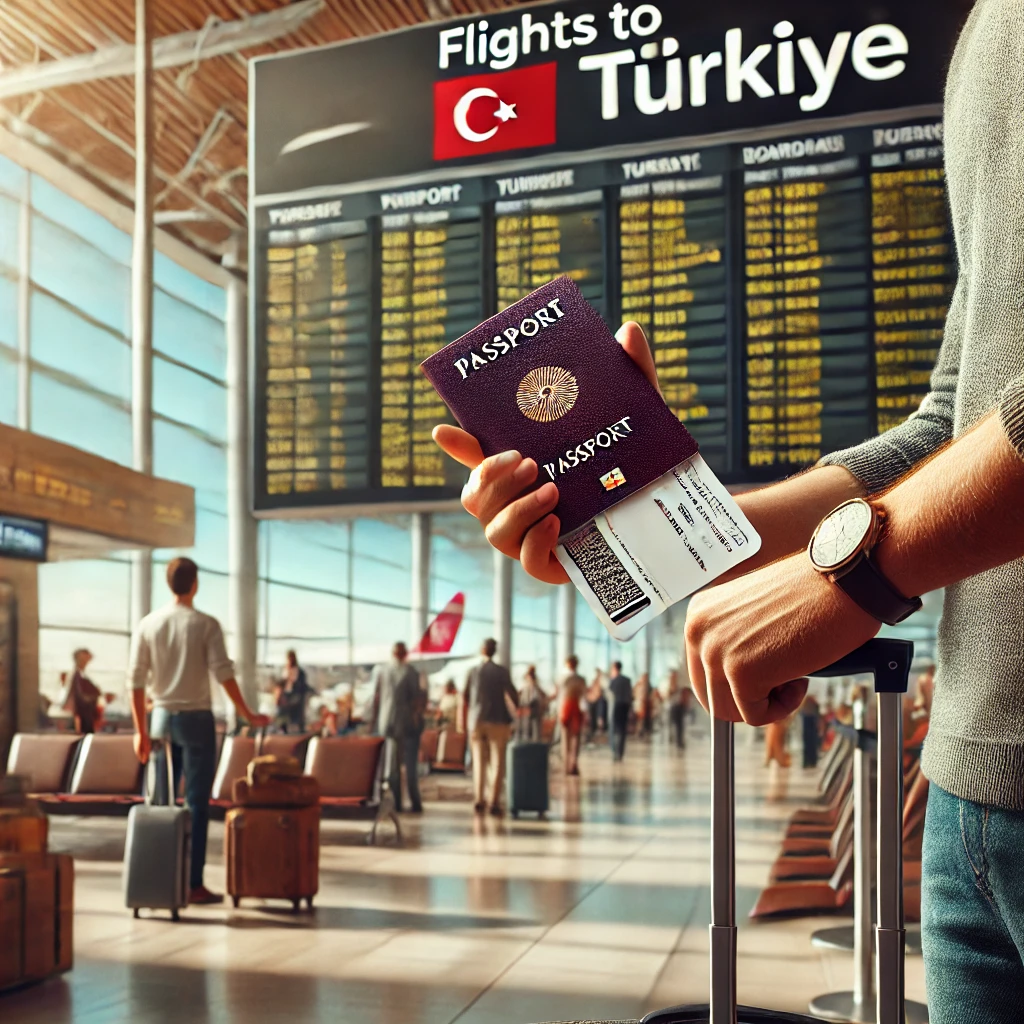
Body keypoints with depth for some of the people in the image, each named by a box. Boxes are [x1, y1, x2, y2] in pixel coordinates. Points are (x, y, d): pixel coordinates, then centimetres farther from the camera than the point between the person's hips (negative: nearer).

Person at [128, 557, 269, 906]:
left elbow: (136, 680, 2)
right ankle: (194, 885, -1)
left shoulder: (147, 624, 3)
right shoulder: (206, 624, -7)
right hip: (196, 718, -4)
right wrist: (248, 715, -5)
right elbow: (223, 674, -12)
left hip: (162, 718, 4)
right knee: (196, 803, -1)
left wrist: (140, 730, 7)